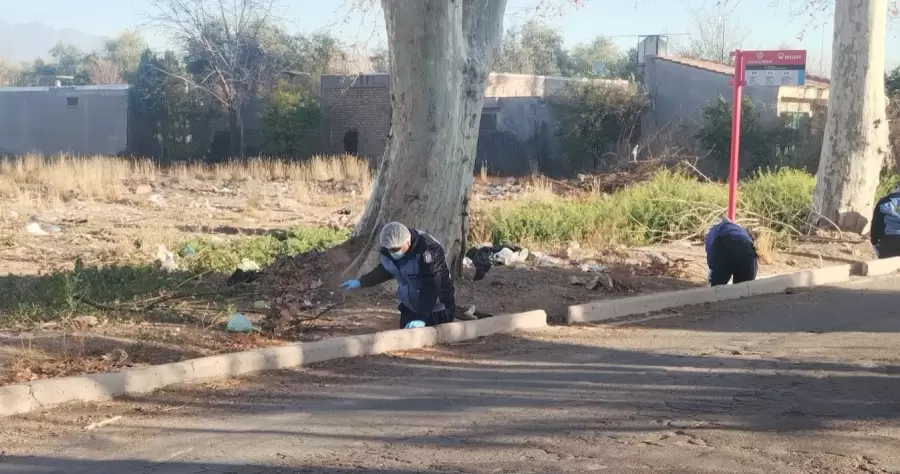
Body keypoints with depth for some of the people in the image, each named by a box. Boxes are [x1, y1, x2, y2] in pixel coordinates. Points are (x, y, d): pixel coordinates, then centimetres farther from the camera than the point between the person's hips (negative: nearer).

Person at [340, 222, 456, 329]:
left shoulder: (428, 251, -31)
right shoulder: (388, 251, -9)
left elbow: (431, 288, -36)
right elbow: (386, 270, 14)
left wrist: (423, 318, -42)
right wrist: (361, 282, 14)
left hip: (437, 310, -7)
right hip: (410, 308, 7)